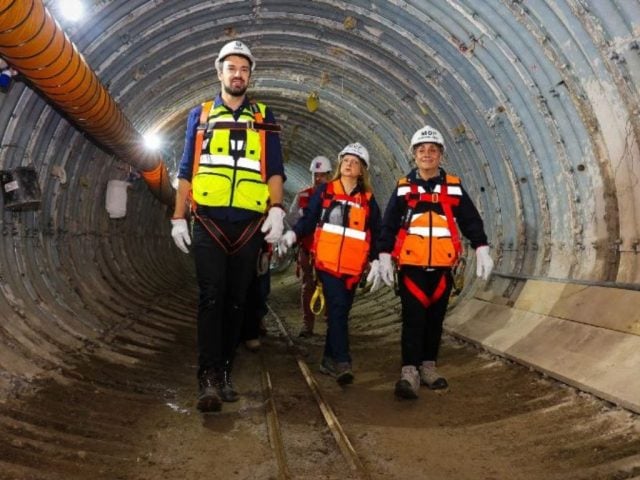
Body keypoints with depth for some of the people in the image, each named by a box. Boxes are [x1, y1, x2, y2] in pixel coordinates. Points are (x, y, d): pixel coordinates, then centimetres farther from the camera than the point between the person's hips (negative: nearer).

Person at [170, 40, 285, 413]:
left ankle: (225, 374, 15)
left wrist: (277, 210, -7)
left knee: (236, 301, 6)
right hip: (209, 221, -1)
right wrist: (178, 218, 5)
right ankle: (209, 379, -9)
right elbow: (186, 170, 12)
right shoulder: (201, 115, 14)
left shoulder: (264, 118, 14)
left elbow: (275, 170, 8)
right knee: (211, 298, -9)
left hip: (250, 224, 1)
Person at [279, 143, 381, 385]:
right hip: (327, 261, -3)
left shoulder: (368, 199, 11)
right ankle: (342, 362, -15)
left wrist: (377, 259, 8)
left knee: (341, 312, 8)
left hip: (353, 266, 3)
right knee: (337, 310, -14)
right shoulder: (324, 191, 6)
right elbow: (308, 219, 3)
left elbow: (376, 233, 14)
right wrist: (293, 234, -14)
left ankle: (329, 360, 20)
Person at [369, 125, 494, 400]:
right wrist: (384, 257, -5)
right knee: (413, 318, -7)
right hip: (411, 265, -2)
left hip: (442, 265, 2)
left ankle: (428, 367, 23)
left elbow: (471, 221, 9)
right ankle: (409, 371, -6)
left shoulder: (453, 187, 8)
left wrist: (482, 250, 1)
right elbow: (388, 225, 2)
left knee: (435, 318, 11)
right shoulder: (403, 188, 4)